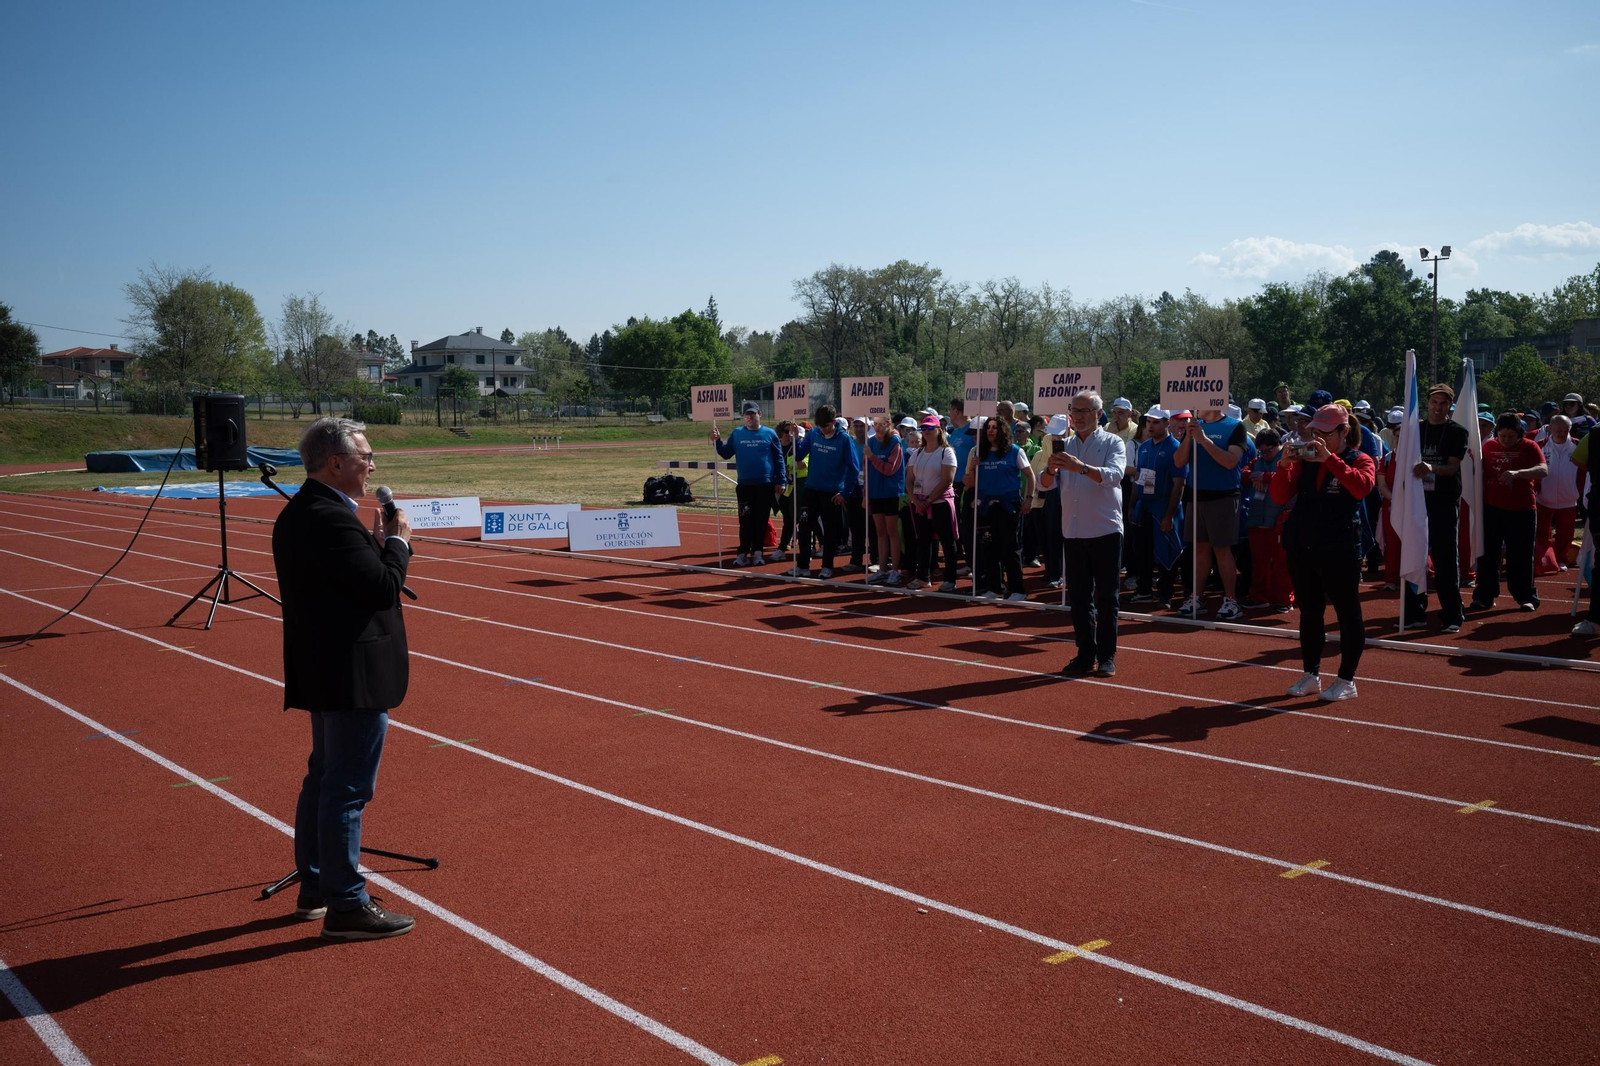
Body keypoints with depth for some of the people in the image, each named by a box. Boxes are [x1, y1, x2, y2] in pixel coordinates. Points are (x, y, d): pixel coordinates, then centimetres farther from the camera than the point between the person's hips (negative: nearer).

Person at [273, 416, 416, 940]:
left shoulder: (295, 513, 12)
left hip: (321, 672, 11)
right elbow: (384, 588, -22)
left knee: (323, 778, 20)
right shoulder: (333, 519, -21)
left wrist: (377, 543, 5)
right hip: (354, 675, -11)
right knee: (349, 788, -3)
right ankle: (346, 906, 5)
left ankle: (314, 887, 32)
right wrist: (397, 542, -7)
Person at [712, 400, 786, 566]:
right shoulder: (737, 434, 4)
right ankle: (743, 553, 5)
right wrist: (717, 441, -9)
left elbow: (779, 459, 3)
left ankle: (757, 552, 13)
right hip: (744, 485, 1)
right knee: (745, 521, 2)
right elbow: (726, 454, 8)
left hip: (766, 485, -1)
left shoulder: (769, 434, 0)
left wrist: (781, 481, -1)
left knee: (761, 521, 5)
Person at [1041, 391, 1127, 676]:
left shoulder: (1112, 443, -3)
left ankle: (1107, 656, 8)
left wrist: (1081, 467, -37)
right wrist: (1052, 467, -21)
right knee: (1079, 596, 7)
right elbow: (1046, 483, 3)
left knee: (1106, 597, 2)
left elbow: (1114, 475, -21)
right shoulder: (1065, 445, 11)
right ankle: (1085, 655, 15)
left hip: (1105, 531, -4)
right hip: (1074, 531, 4)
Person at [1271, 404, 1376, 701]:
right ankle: (1311, 675, 23)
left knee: (1348, 613, 2)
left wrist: (1329, 458, -28)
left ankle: (1346, 680, 11)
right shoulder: (1305, 460, 8)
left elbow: (1362, 486, -25)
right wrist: (1284, 464, -13)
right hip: (1301, 546, 5)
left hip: (1339, 550, -5)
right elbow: (1280, 497, 2)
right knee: (1309, 612, 12)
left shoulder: (1359, 460, -2)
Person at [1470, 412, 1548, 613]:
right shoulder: (1488, 446, 6)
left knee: (1520, 555, 3)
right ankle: (1485, 596, 13)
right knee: (1487, 553, 6)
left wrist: (1517, 473, -36)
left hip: (1520, 509, -3)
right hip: (1491, 508, 3)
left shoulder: (1529, 447, -5)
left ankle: (1526, 597, 14)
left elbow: (1543, 470, -20)